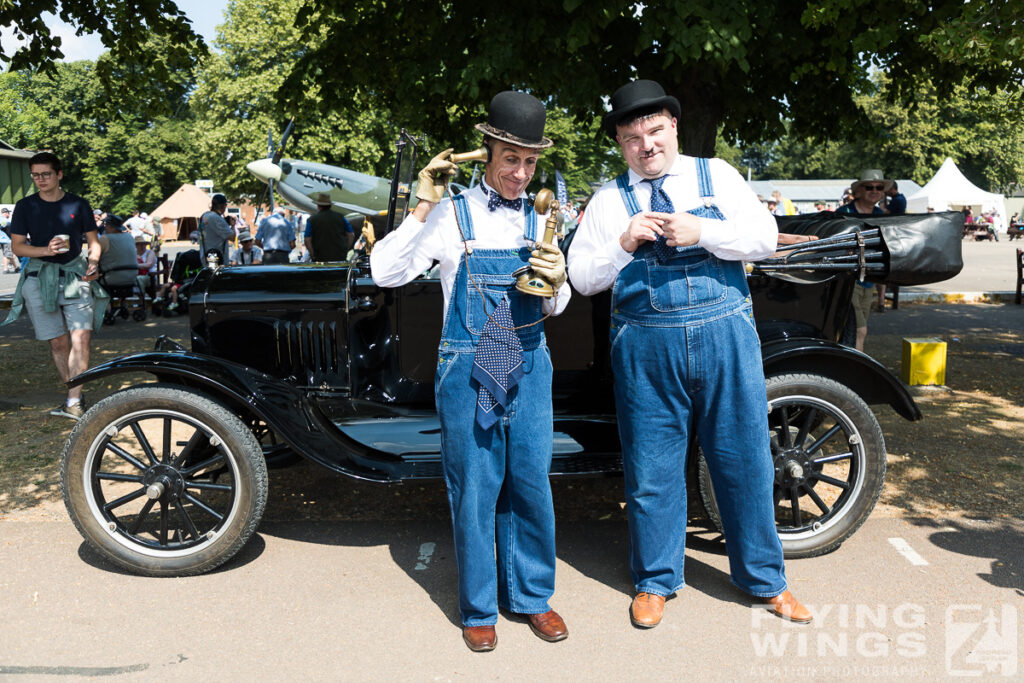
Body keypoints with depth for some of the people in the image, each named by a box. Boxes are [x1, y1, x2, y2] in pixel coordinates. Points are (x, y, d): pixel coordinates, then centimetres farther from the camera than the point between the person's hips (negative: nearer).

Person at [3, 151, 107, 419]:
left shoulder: (79, 205, 6)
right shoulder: (25, 206, 7)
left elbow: (93, 241, 12)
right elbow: (17, 246, 5)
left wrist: (93, 263, -8)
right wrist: (46, 250, -14)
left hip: (76, 276, -1)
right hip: (40, 279, 1)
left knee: (81, 337, -15)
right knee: (58, 342, 4)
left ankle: (73, 402, -15)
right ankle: (74, 395, 16)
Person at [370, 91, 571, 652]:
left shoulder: (537, 222, 10)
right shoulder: (451, 215, -2)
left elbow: (553, 309, 14)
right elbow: (384, 272, -10)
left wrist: (557, 283, -9)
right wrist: (422, 208, -16)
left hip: (528, 368, 4)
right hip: (467, 369, -3)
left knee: (530, 484, 9)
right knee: (474, 489, 5)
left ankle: (531, 595, 27)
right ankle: (479, 607, 22)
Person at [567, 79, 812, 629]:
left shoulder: (716, 175, 10)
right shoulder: (609, 200, 9)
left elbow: (765, 237, 1)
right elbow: (581, 277, 4)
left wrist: (702, 231, -14)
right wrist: (623, 245, -13)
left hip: (726, 335, 1)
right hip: (646, 346, 0)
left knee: (745, 459, 9)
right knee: (652, 468, 7)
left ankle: (764, 578, 29)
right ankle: (655, 581, 27)